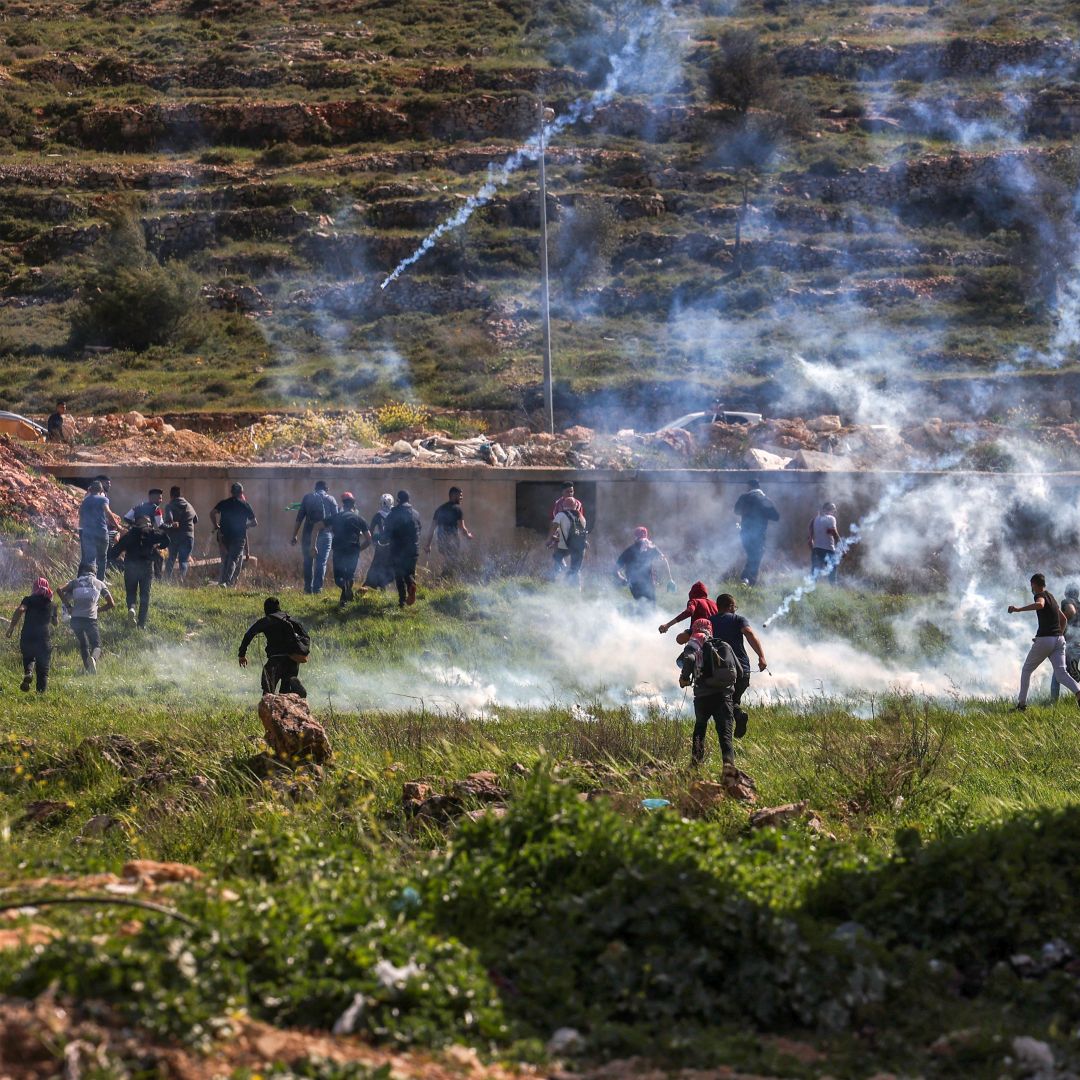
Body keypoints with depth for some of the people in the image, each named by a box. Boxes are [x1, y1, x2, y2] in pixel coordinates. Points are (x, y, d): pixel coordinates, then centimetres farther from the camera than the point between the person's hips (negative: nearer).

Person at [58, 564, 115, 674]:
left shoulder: (75, 582, 15)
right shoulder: (99, 583, 14)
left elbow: (60, 591, -1)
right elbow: (111, 604, 12)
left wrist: (68, 606, 9)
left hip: (76, 619, 2)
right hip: (91, 619, -2)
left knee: (83, 645, 22)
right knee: (96, 645, 7)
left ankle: (88, 669, 15)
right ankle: (93, 658, -27)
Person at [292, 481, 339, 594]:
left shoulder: (307, 498, 8)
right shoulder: (331, 499, 6)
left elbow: (299, 518, 4)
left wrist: (295, 535, 5)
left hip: (309, 533, 1)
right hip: (325, 533, -1)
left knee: (308, 561, 11)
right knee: (321, 562, 2)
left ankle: (308, 588, 13)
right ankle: (317, 588, -4)